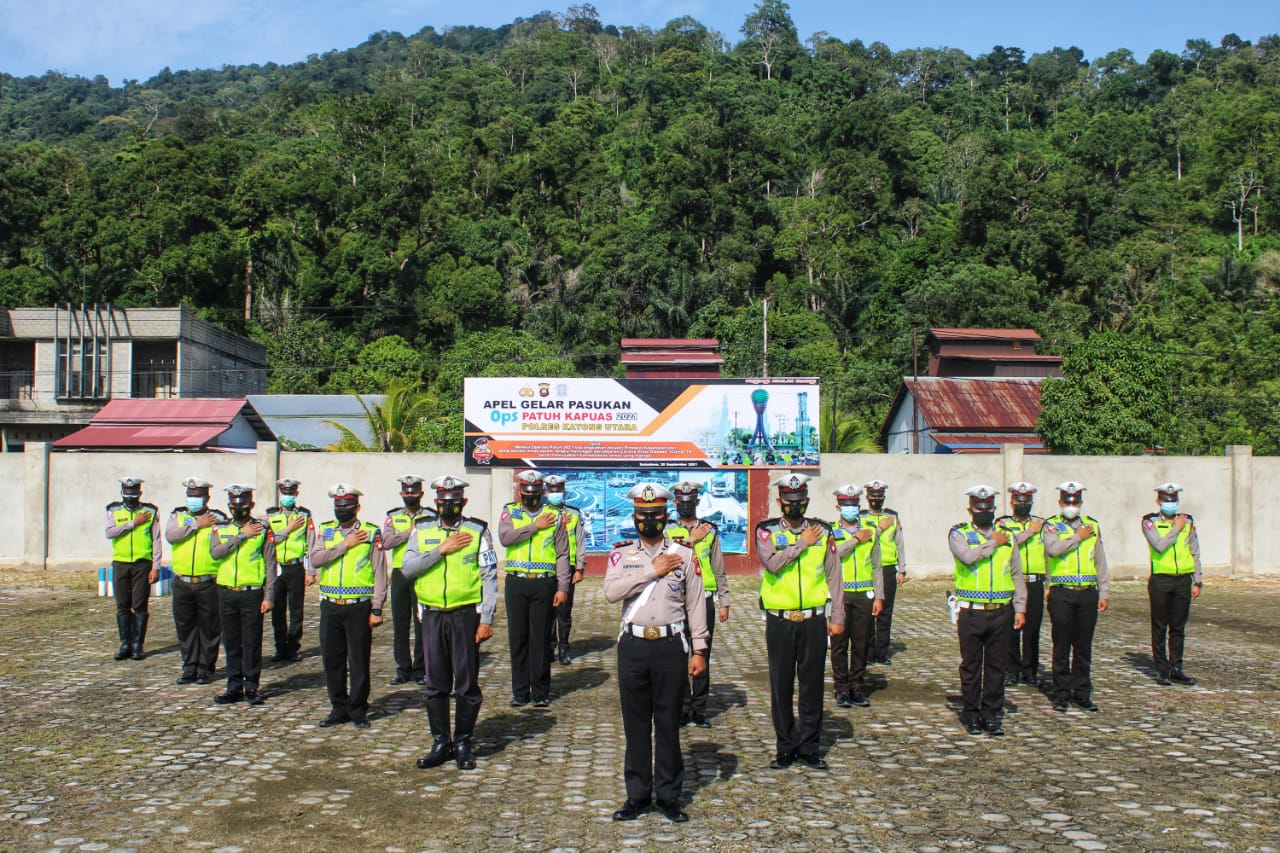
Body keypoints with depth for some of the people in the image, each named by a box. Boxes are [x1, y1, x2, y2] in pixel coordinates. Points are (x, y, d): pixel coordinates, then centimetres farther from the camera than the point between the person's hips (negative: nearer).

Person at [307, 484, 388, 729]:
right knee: (332, 660, 10)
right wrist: (345, 544, -13)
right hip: (330, 607, 3)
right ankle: (339, 708, 23)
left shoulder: (372, 533, -1)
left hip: (359, 607, -3)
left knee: (359, 661, 3)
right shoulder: (325, 530, 8)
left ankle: (358, 710, 16)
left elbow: (379, 573, -2)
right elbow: (315, 560, -8)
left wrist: (377, 609, -7)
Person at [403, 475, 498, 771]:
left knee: (467, 683, 3)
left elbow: (490, 577, -3)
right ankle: (440, 743, 21)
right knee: (436, 684, 9)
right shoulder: (422, 530, 7)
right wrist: (441, 550, -12)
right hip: (432, 616, 3)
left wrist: (486, 620, -9)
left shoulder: (478, 531, 0)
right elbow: (407, 569, -4)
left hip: (465, 615, -2)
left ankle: (463, 743, 16)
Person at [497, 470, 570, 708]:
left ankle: (541, 692, 13)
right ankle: (520, 691, 17)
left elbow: (562, 554, 5)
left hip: (544, 583, -1)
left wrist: (563, 587, -2)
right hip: (516, 583, 1)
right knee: (517, 638, 6)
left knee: (541, 639, 3)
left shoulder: (554, 516, 7)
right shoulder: (509, 512, 8)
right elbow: (505, 537, -12)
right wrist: (535, 527, -10)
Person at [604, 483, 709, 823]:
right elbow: (611, 592, -13)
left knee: (669, 722, 6)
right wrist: (653, 570, -14)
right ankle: (637, 795, 20)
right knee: (635, 722, 8)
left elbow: (696, 604, 4)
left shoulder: (685, 554, 3)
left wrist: (699, 650, 0)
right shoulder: (621, 554, 5)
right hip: (633, 646, 1)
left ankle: (669, 795, 18)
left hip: (671, 646, -1)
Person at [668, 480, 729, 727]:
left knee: (703, 656, 6)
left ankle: (699, 709, 16)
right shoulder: (667, 532, 4)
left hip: (704, 599, 1)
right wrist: (691, 540, -14)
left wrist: (724, 602, 5)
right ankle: (682, 708, 14)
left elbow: (719, 570, 9)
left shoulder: (710, 531, 8)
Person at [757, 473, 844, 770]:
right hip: (779, 621, -1)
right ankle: (786, 746, 19)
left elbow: (834, 578, 7)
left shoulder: (823, 533, 5)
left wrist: (837, 618, 4)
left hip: (814, 621, 1)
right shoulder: (767, 531, 0)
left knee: (812, 686, 7)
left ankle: (809, 746, 19)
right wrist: (802, 543, -13)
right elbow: (772, 563, -20)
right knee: (781, 686, 6)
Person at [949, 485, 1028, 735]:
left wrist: (1020, 608, 5)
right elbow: (968, 556, -22)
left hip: (1001, 612, 3)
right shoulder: (959, 534, 0)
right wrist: (993, 543, -9)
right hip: (971, 613, -3)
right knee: (971, 666, 6)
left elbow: (1017, 576, 12)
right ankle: (972, 714, 17)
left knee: (997, 666, 7)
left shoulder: (1007, 537, 10)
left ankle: (992, 714, 18)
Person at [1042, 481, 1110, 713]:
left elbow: (1100, 562, 13)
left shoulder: (1093, 526, 12)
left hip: (1088, 593, 3)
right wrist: (1078, 537, -10)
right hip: (1061, 594, -3)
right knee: (1061, 646, 2)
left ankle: (1082, 693, 18)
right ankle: (1061, 694, 11)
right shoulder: (1051, 525, 2)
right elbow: (1053, 549, -19)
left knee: (1084, 646, 8)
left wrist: (1103, 593, 9)